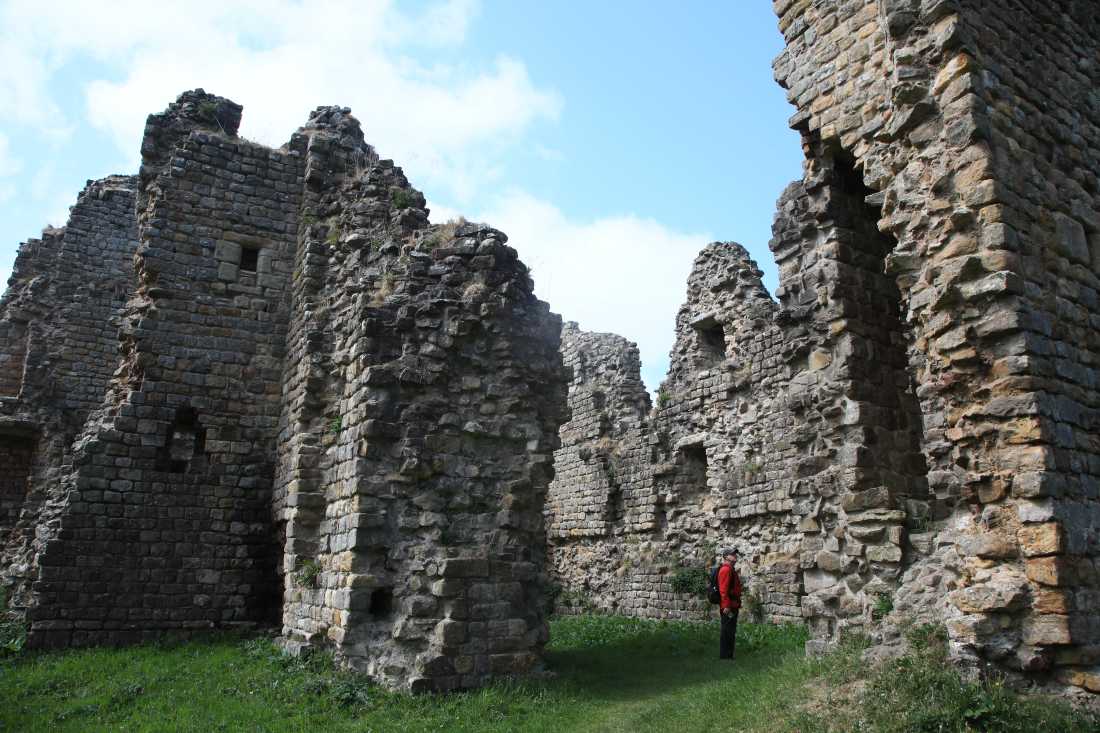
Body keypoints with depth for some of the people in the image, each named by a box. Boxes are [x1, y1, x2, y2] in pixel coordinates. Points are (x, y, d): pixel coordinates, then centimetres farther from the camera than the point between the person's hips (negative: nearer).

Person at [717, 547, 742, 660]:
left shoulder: (731, 569, 19)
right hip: (728, 607, -11)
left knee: (731, 632, 15)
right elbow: (723, 589, -22)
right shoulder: (726, 569, -15)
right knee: (727, 633, -6)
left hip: (733, 606, 11)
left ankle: (728, 656, 22)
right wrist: (726, 606, -26)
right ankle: (724, 656, -2)